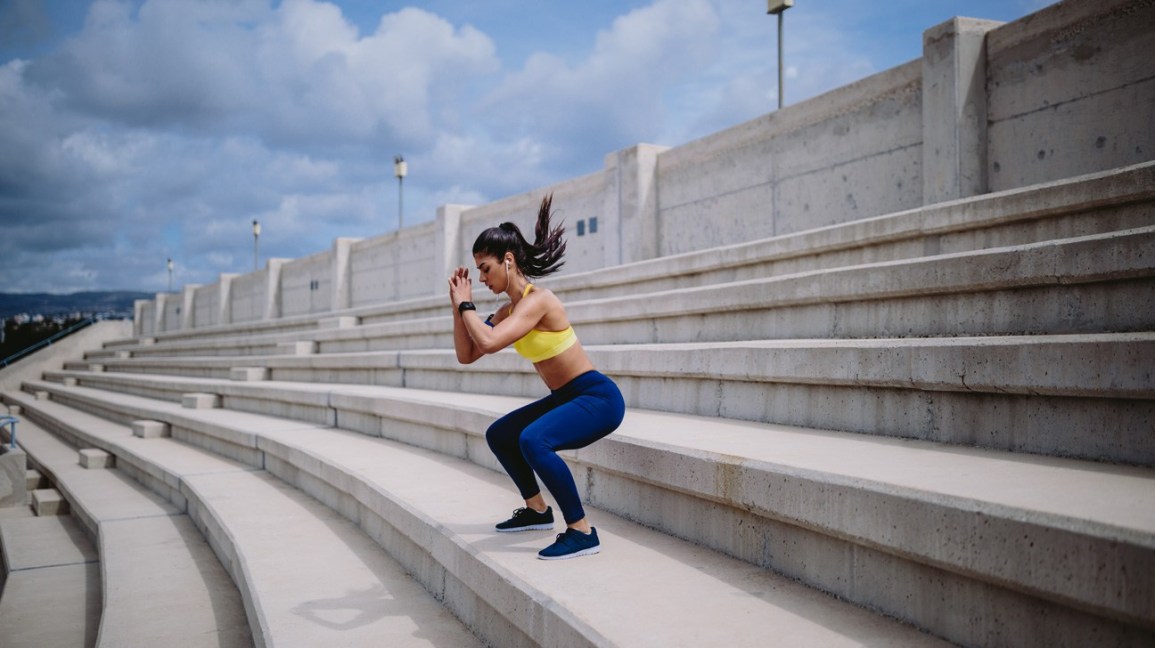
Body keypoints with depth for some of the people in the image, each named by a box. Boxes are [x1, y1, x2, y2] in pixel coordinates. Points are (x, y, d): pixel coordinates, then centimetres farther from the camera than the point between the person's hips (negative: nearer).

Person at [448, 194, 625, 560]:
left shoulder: (537, 300, -21)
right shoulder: (508, 311, 7)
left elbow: (488, 342, -34)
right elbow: (467, 355, 9)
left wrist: (466, 304, -17)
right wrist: (458, 306, 2)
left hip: (598, 397, -10)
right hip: (566, 398, 10)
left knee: (532, 440, -33)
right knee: (499, 435, 21)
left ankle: (582, 532, -22)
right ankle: (537, 510, 32)